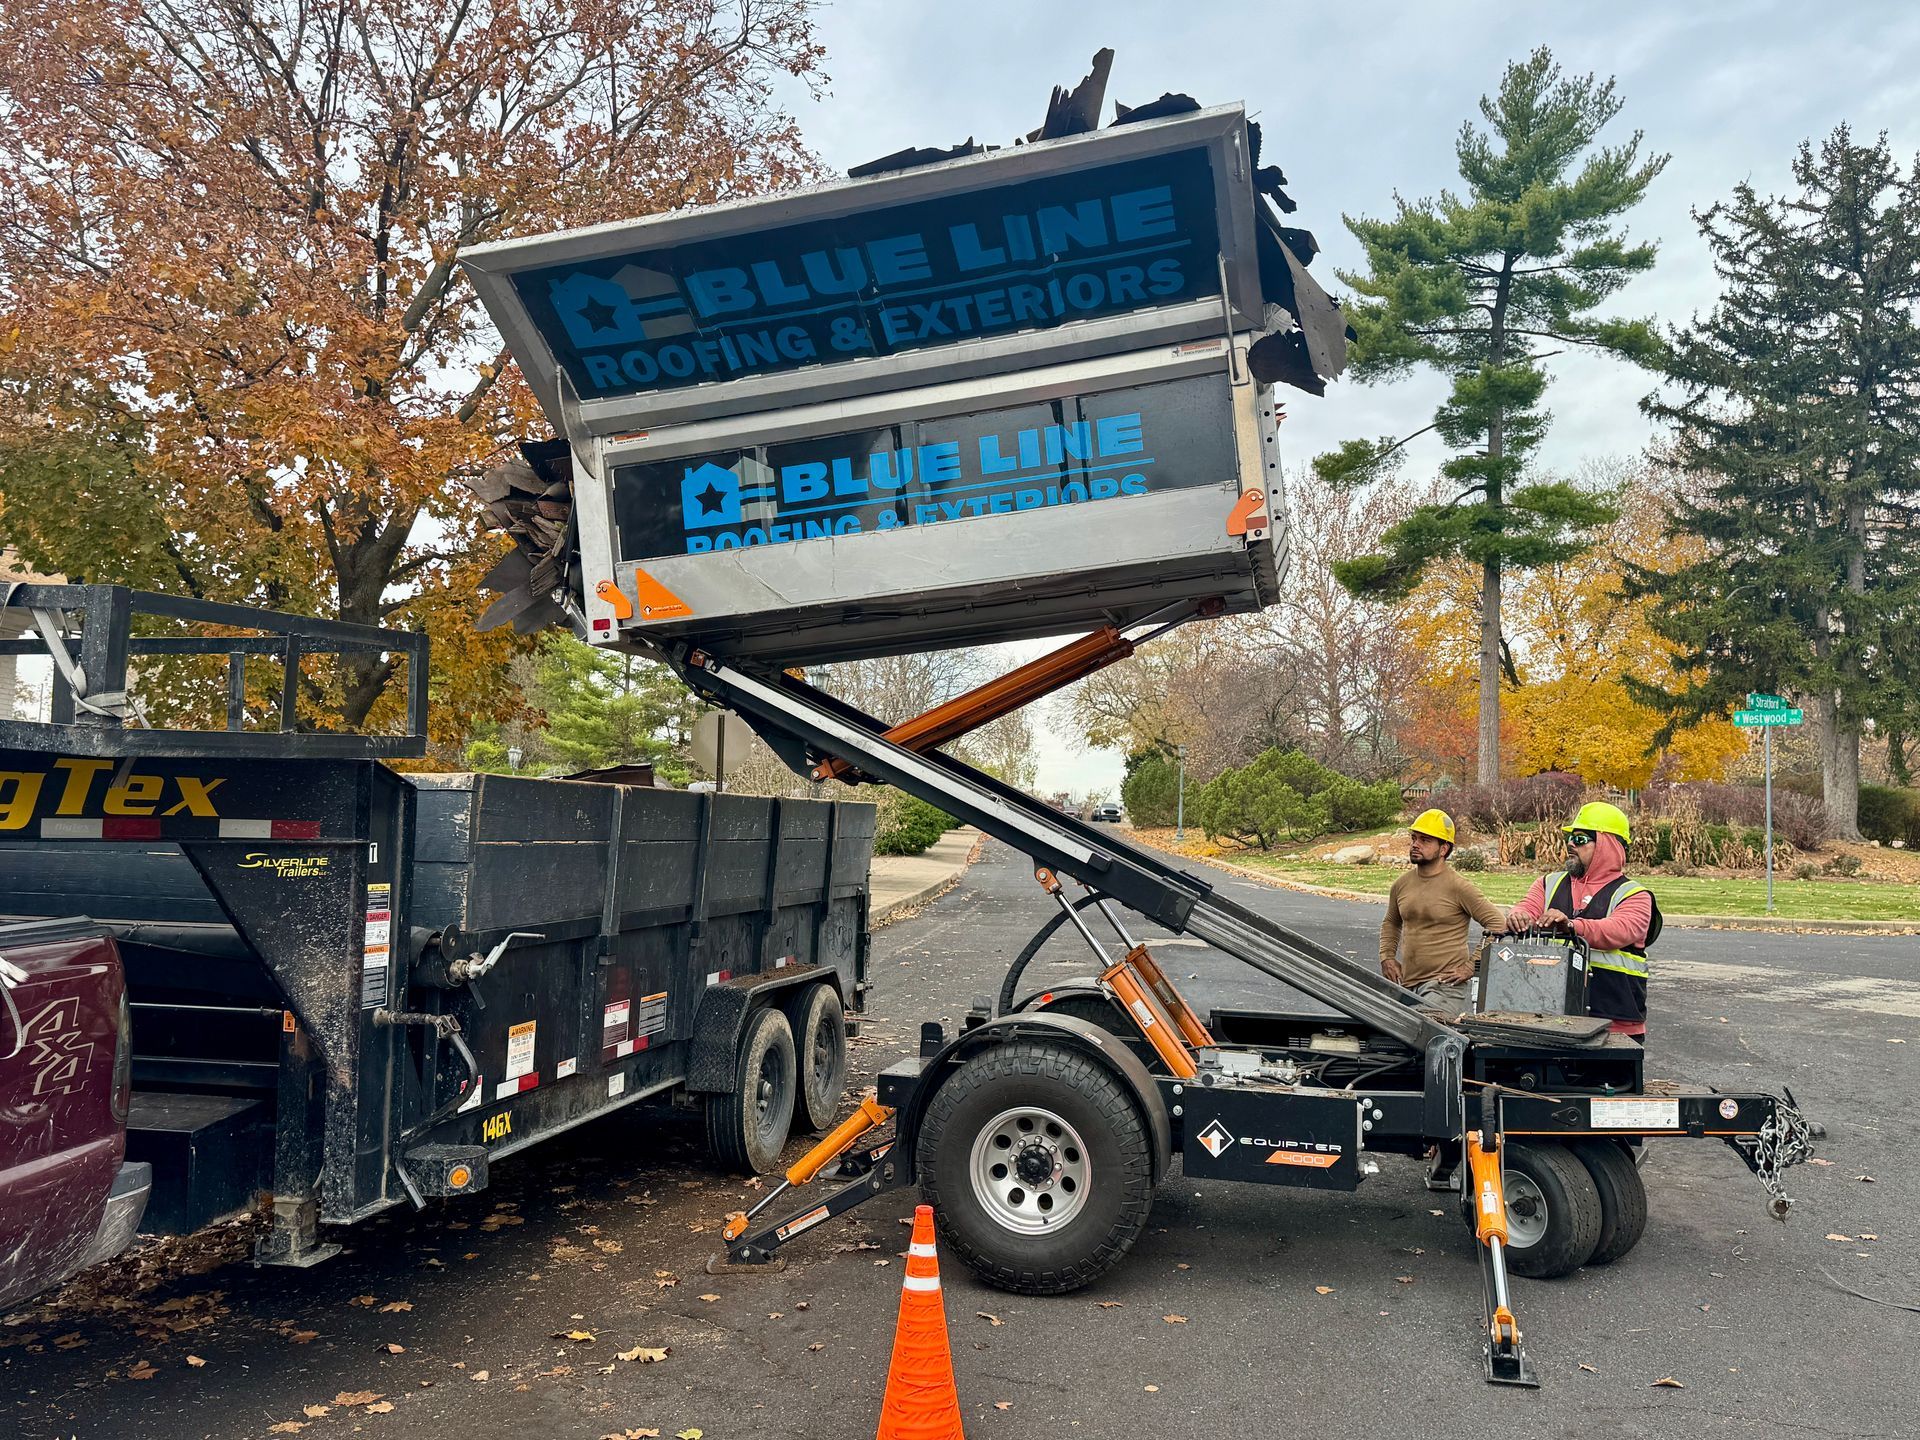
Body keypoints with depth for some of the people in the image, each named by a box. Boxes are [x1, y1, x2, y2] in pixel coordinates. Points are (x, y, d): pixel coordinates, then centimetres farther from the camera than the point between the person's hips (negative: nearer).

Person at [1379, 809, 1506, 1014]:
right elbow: (1390, 923, 30)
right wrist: (1386, 957, 15)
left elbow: (1497, 925, -6)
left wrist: (1471, 966, -7)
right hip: (1407, 985, 6)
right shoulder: (1401, 885, 12)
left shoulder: (1458, 887, -6)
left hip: (1445, 986, -6)